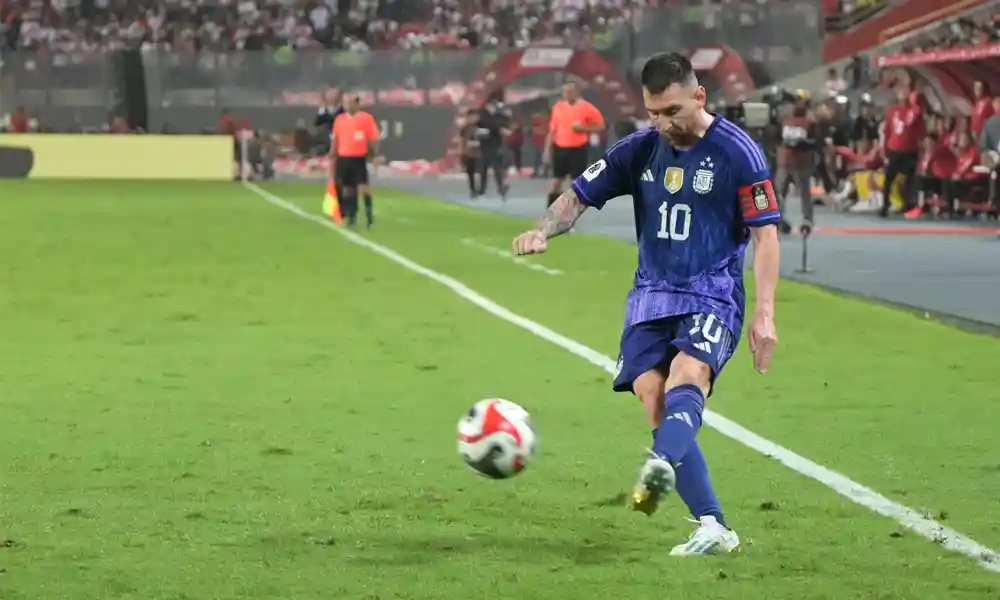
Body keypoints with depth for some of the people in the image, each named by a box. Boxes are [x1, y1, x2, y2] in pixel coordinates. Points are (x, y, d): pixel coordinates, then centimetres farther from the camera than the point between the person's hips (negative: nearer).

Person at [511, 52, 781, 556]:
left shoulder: (738, 152, -5)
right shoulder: (640, 150, 7)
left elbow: (765, 232, -3)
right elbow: (580, 195, 10)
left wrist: (764, 314, -9)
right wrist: (542, 231, -12)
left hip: (713, 295, -5)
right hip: (651, 296, 5)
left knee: (686, 377, -32)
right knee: (653, 397, -15)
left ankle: (661, 467, -62)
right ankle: (714, 529, -15)